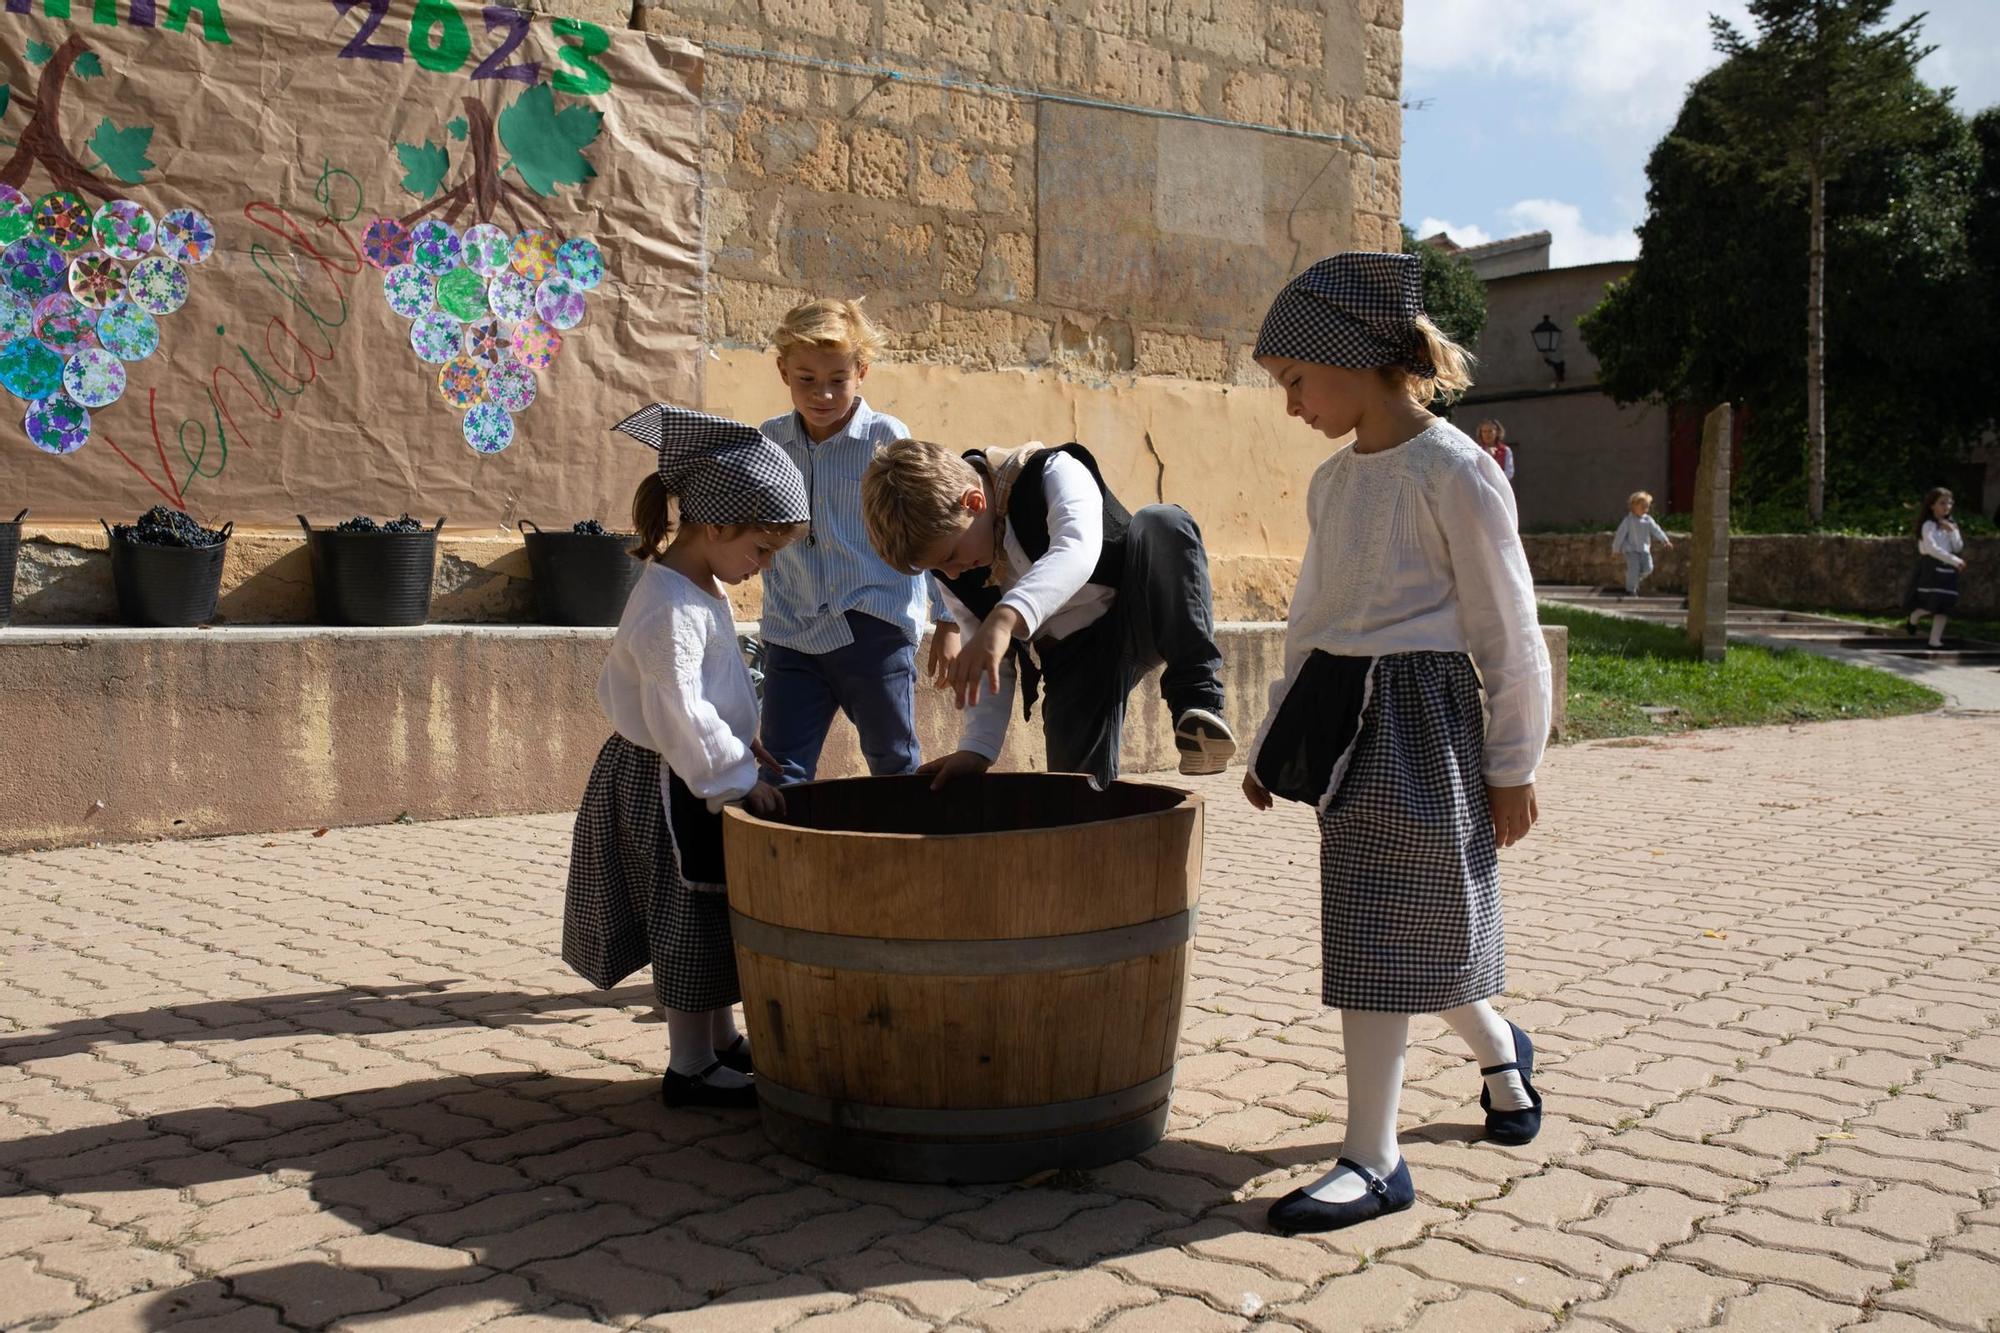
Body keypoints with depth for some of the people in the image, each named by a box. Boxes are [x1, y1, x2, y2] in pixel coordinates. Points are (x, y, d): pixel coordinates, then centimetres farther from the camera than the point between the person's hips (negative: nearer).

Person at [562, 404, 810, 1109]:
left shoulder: (700, 587, 9)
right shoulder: (670, 607, -24)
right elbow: (680, 713, -29)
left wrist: (742, 744, 16)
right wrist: (739, 777, -25)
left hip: (695, 780, 10)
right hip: (668, 785, -10)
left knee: (711, 919, 19)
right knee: (690, 920, -1)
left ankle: (723, 1042, 32)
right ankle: (689, 1068, 11)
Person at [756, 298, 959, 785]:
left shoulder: (887, 438, -4)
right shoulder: (769, 441, 7)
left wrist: (947, 620, 3)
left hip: (875, 632, -3)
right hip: (791, 636, 3)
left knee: (895, 769, 9)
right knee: (782, 775, 1)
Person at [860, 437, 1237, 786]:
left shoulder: (1052, 474, -22)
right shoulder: (944, 544, -3)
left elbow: (1079, 549, -45)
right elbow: (992, 657, 2)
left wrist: (1004, 619, -60)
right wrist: (977, 748, -10)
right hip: (1073, 658, 5)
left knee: (1163, 524, -35)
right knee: (1082, 784, -18)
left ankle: (1196, 696, -37)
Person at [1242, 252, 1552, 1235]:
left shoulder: (1455, 471, -12)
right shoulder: (1334, 481, 11)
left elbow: (1508, 635, -9)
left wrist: (1512, 766, -7)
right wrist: (1274, 739, 17)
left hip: (1420, 717, -7)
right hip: (1339, 714, 7)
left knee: (1384, 928, -4)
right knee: (1413, 923, 16)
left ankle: (1373, 1161, 7)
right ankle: (1501, 1052, 44)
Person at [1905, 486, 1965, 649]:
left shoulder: (1951, 525, 13)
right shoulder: (1928, 525, -8)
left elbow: (1958, 547, 8)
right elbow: (1932, 548, -18)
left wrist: (1952, 532, -6)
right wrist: (1954, 560, -23)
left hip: (1947, 569, 6)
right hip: (1930, 567, -6)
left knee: (1944, 605, 0)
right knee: (1930, 605, -14)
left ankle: (1935, 639, 2)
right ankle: (1912, 620, 17)